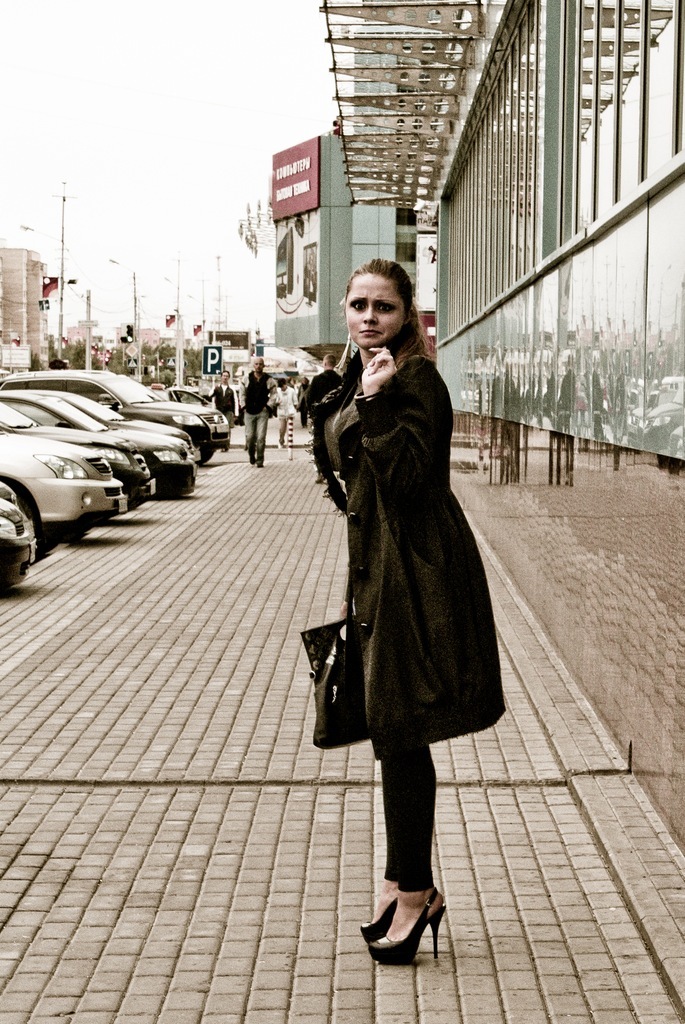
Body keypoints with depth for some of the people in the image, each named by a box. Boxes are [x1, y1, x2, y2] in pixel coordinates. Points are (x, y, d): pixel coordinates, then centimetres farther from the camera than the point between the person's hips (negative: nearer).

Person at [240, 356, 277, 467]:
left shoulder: (269, 380, 1)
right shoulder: (246, 379, 5)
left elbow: (273, 394, 7)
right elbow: (242, 393, 12)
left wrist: (268, 406, -3)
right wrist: (244, 406, 3)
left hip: (262, 412, -1)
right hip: (249, 412, 1)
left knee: (261, 437, -7)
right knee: (249, 436, 1)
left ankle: (260, 459, 0)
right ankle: (251, 455, 25)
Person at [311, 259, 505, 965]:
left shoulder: (415, 379, -12)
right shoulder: (357, 383, 16)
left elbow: (405, 476, -23)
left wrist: (376, 400, -27)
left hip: (414, 572, -9)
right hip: (378, 568, 9)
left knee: (398, 730, -5)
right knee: (391, 732, 14)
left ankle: (414, 889, 8)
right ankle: (409, 882, 25)